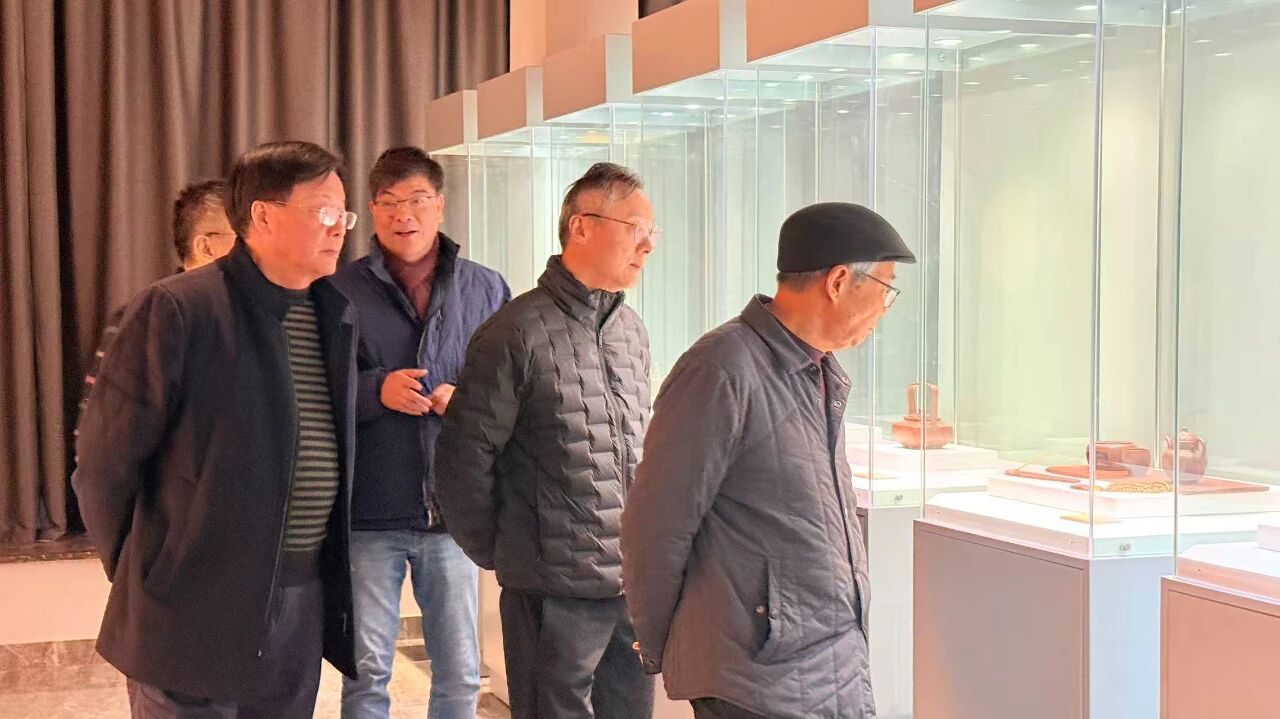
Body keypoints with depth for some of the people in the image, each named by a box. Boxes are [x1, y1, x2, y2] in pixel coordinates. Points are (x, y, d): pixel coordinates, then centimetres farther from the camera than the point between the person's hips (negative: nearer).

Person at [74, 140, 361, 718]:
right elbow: (106, 457, -9)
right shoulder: (176, 310, -12)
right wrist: (139, 576, 1)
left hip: (303, 605, 6)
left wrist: (329, 572, 12)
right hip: (197, 607, -6)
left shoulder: (337, 318, 9)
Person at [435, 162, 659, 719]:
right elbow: (465, 456, -10)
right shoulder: (518, 333, -11)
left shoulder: (633, 332, 11)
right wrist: (496, 551, -1)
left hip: (634, 584, 6)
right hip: (554, 589, -6)